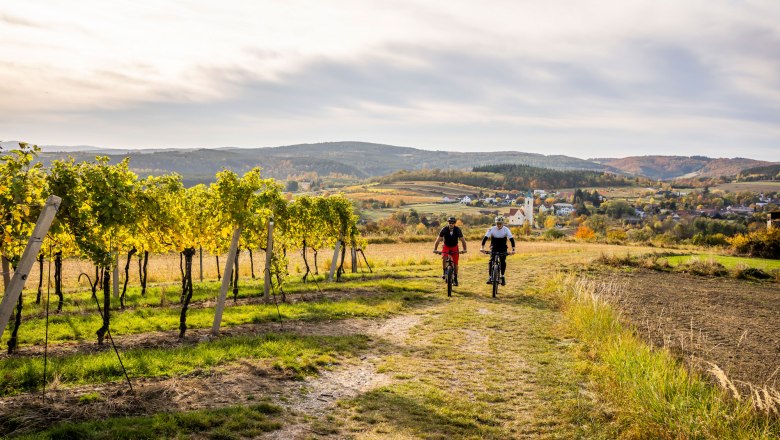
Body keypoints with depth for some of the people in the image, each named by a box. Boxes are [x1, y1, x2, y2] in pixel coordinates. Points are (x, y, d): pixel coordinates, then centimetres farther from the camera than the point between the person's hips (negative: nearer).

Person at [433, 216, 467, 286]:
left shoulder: (458, 230, -21)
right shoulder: (444, 230, -23)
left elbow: (462, 240, -19)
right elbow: (438, 240, -22)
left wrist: (464, 249, -32)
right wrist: (435, 249, -32)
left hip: (454, 247, 1)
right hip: (446, 246, -1)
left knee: (455, 263, -5)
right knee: (444, 258, -27)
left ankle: (455, 279, 7)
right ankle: (444, 272, -5)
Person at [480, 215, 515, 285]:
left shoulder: (506, 230, -14)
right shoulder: (491, 229, -15)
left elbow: (511, 239, -19)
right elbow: (485, 238, -21)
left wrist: (513, 249, -32)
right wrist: (482, 247, -35)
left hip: (503, 249, 0)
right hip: (493, 249, 0)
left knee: (503, 262, -16)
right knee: (491, 261, -17)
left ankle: (502, 276, 0)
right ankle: (490, 277, -10)